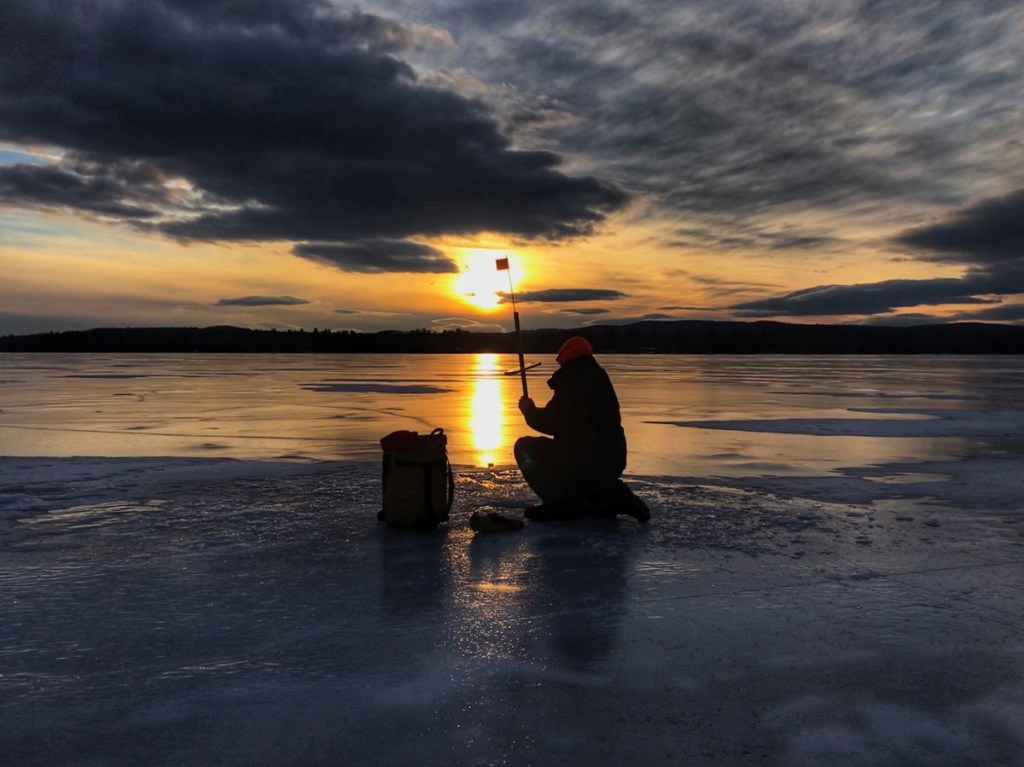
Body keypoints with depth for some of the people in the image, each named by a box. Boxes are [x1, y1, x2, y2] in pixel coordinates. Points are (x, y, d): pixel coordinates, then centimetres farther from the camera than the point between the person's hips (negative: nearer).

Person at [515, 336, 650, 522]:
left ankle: (559, 503, -7)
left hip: (583, 462, -9)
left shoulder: (573, 380, -11)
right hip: (611, 465, 9)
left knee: (525, 448, 3)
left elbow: (550, 424, -13)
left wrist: (529, 410, 7)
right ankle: (614, 496, 11)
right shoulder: (600, 378, 16)